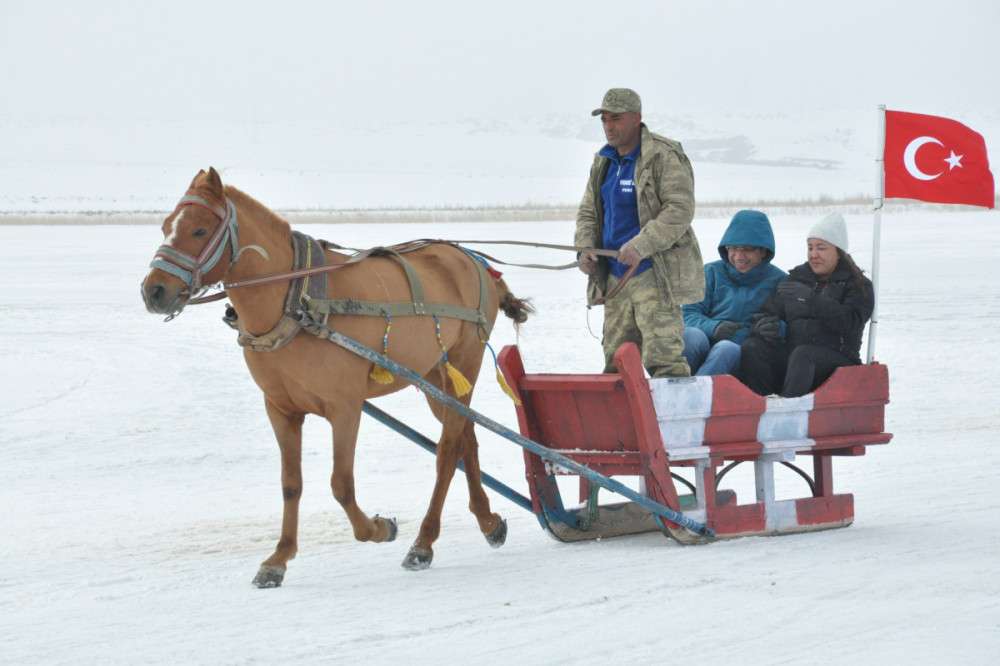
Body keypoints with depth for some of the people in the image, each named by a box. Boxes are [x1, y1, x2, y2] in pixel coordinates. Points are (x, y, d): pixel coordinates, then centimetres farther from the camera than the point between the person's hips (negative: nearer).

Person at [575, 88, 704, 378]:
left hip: (655, 275, -8)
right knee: (616, 359, 10)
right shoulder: (603, 162, 15)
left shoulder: (664, 157, -10)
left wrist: (640, 246, -25)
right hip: (614, 276, 8)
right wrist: (585, 247, 1)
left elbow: (680, 210, -18)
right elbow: (588, 212, 21)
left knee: (662, 356, -14)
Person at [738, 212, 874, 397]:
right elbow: (769, 310, 20)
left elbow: (849, 323, -11)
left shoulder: (859, 286, 8)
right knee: (751, 349, -24)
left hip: (835, 356, -4)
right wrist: (763, 324, -6)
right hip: (788, 352, 4)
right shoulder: (797, 277, 23)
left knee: (803, 354, -37)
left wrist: (810, 299, -21)